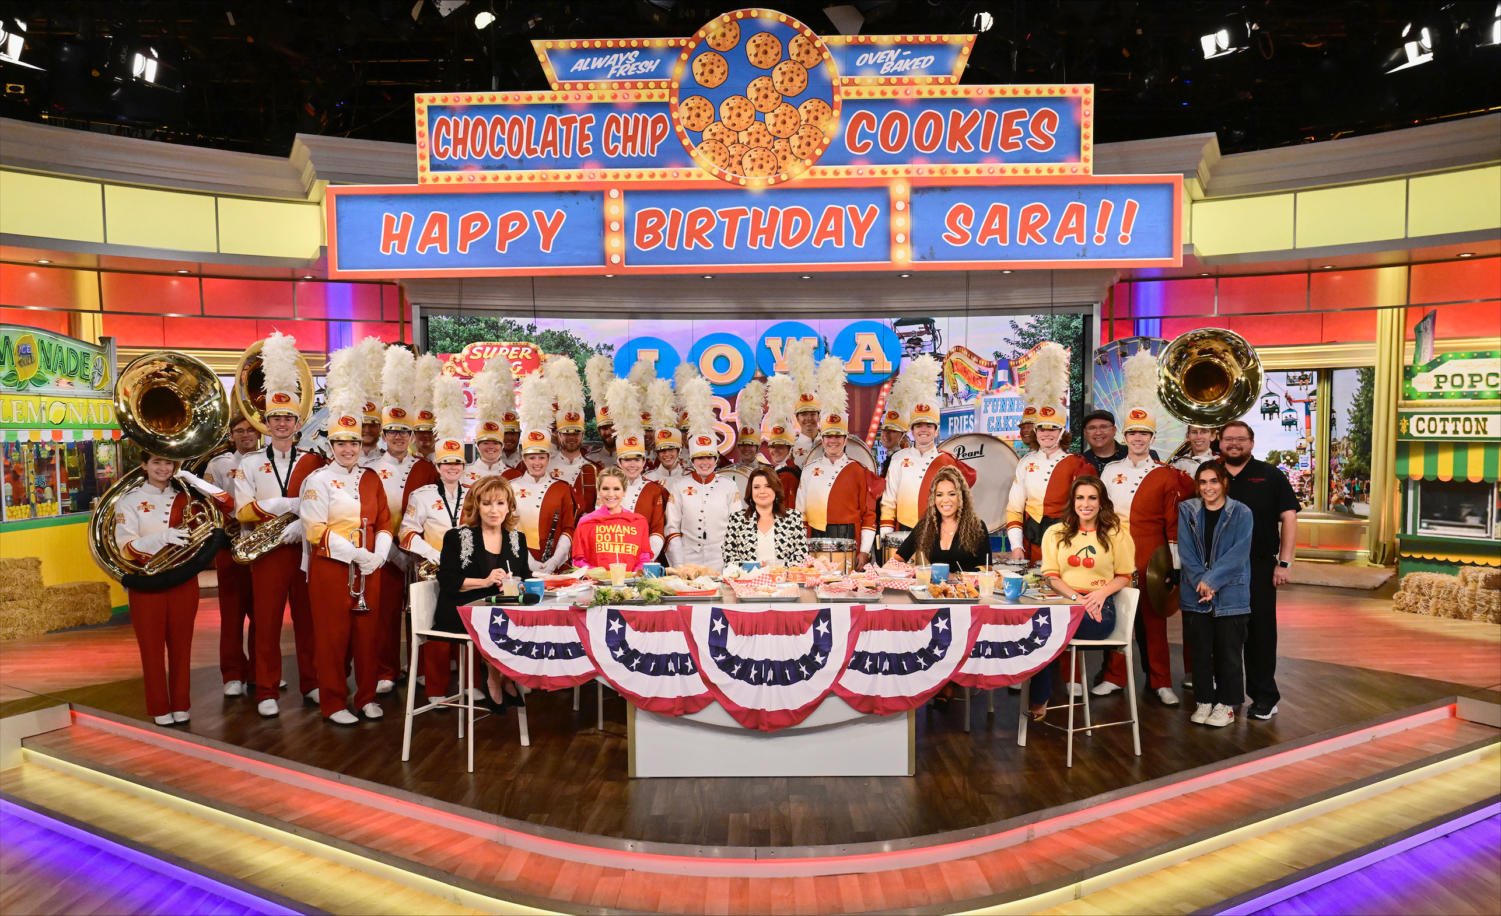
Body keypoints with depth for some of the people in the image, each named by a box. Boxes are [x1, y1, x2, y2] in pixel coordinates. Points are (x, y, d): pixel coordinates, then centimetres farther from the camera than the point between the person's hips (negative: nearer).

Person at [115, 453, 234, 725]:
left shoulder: (184, 497, 7)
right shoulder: (129, 501, 1)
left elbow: (227, 503, -4)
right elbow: (126, 547, -10)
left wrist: (190, 479, -6)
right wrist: (162, 537, -28)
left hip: (183, 580, 2)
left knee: (181, 645, 8)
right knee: (152, 647, 4)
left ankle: (180, 705, 18)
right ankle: (159, 708, 15)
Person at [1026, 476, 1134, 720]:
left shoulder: (1115, 533, 10)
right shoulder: (1056, 533, 14)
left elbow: (1124, 576, 10)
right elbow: (1051, 575, 6)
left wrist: (1102, 593, -10)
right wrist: (1076, 597, -12)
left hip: (1099, 609, -2)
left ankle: (1039, 700, -14)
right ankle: (1038, 700, -18)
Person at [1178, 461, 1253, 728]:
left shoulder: (1241, 513, -2)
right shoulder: (1187, 511, 5)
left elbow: (1238, 554, -11)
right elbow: (1185, 551, -1)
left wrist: (1211, 580, -18)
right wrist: (1200, 582, -14)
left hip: (1230, 595, -2)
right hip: (1195, 594, 2)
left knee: (1228, 652, 5)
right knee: (1200, 652, 9)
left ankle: (1227, 703, 19)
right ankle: (1204, 701, 22)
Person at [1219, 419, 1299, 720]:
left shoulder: (1270, 476, 3)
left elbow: (1289, 518, -1)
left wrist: (1284, 562, -8)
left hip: (1259, 566, -2)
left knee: (1261, 631, 3)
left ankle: (1264, 695, 14)